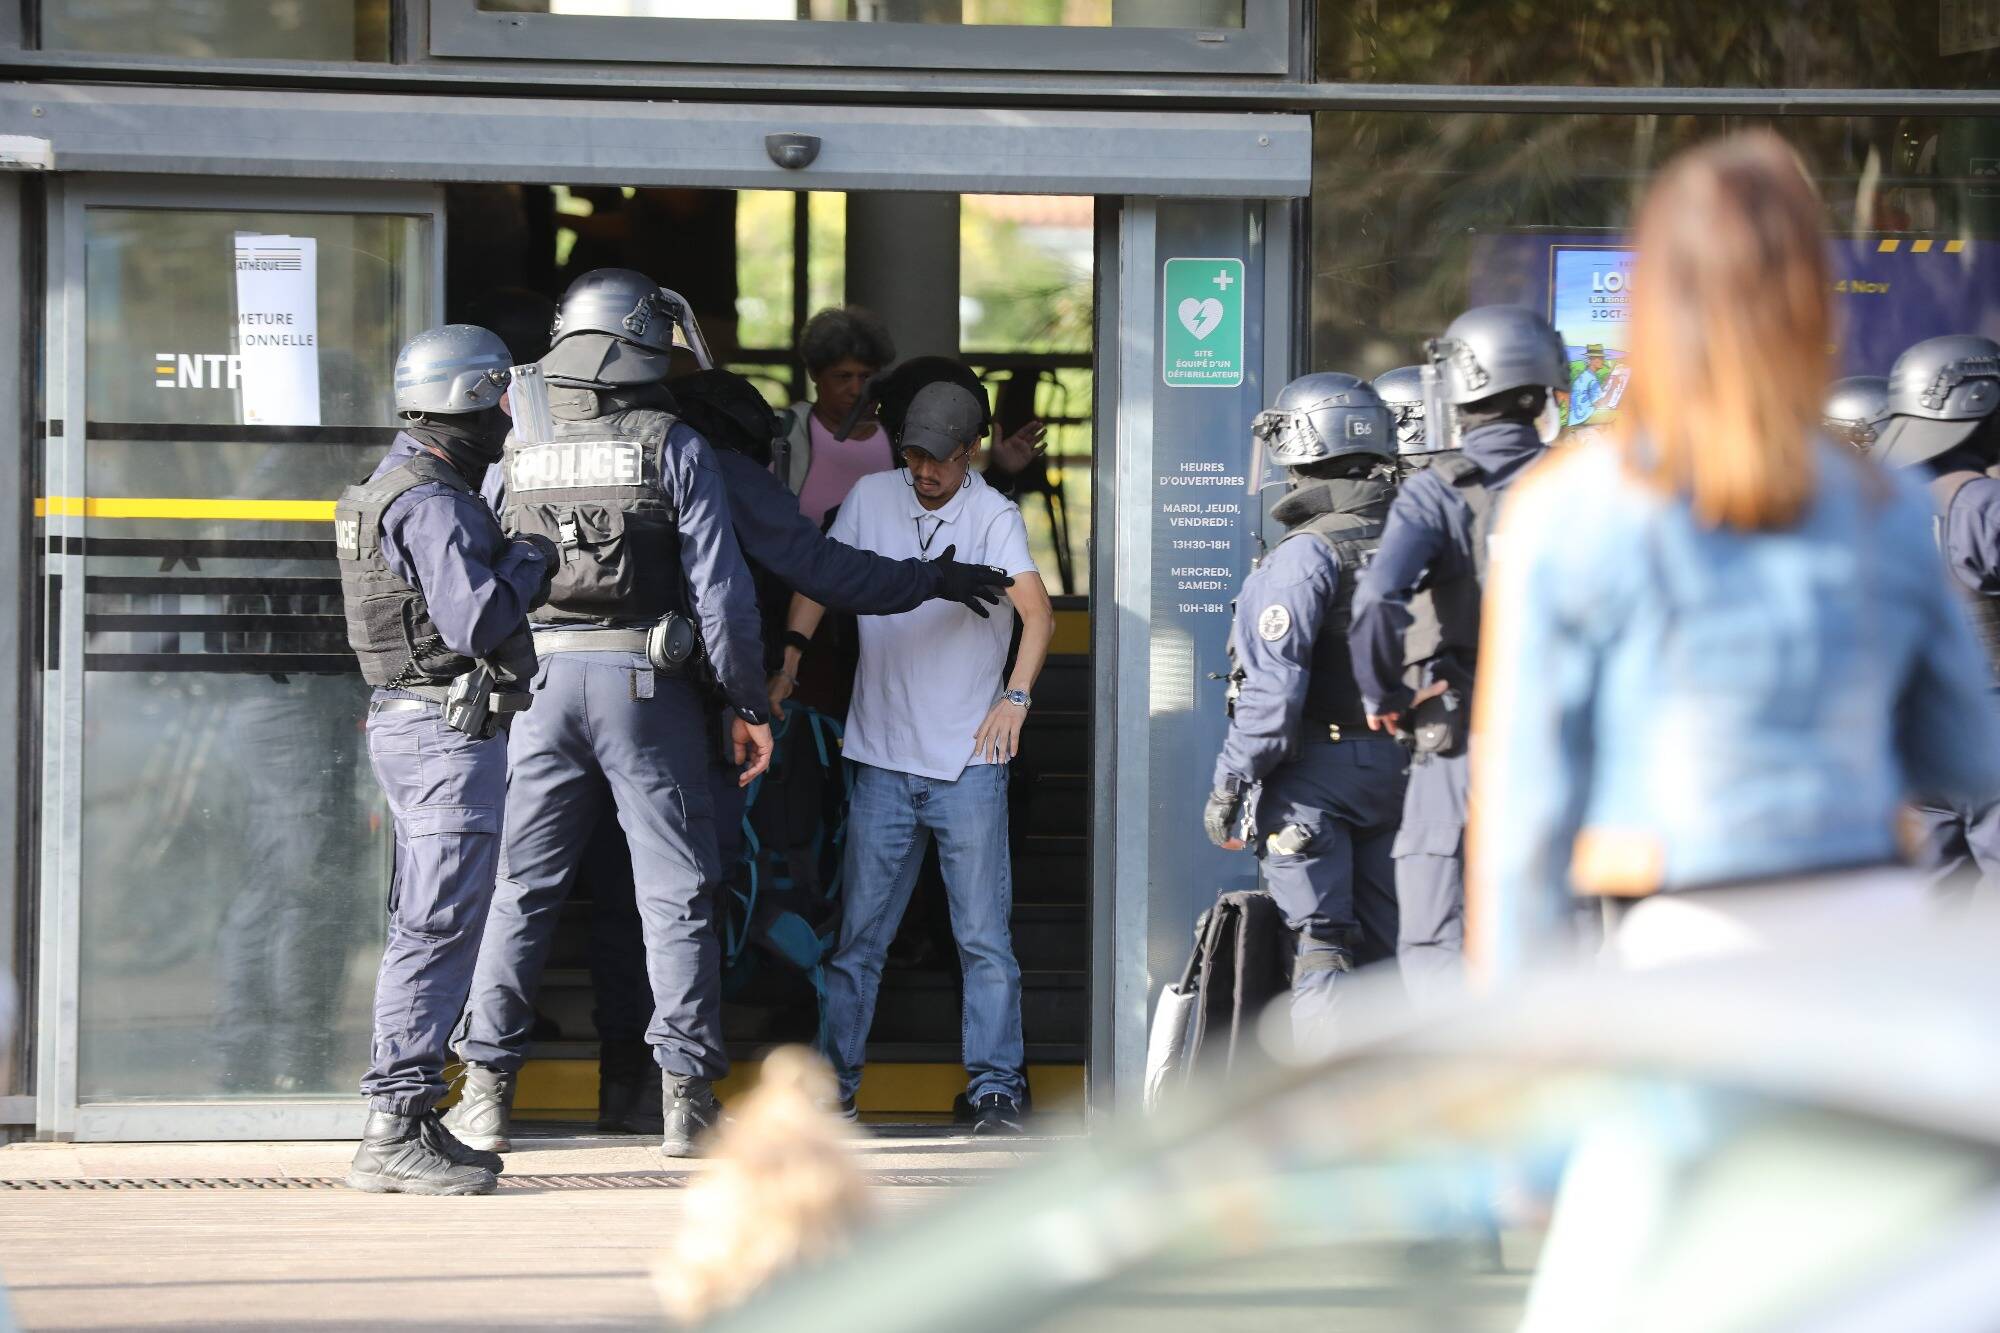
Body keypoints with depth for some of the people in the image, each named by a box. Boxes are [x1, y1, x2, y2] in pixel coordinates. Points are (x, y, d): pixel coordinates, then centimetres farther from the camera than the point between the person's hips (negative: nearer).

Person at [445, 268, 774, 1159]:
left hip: (540, 679, 3)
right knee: (675, 894, 4)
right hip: (648, 684, -3)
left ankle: (486, 1090, 7)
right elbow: (719, 584, -7)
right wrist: (747, 705, 0)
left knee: (518, 888, 8)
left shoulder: (517, 451, 6)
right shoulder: (674, 449, -4)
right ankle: (685, 1095, 2)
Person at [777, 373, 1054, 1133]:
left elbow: (1037, 612, -18)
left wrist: (1016, 696, -31)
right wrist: (784, 671, 4)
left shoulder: (993, 516, -6)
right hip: (883, 757, 3)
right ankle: (835, 1080, 14)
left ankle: (996, 1090, 1)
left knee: (984, 936, -3)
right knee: (858, 931, 6)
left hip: (969, 763, -3)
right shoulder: (871, 500, 5)